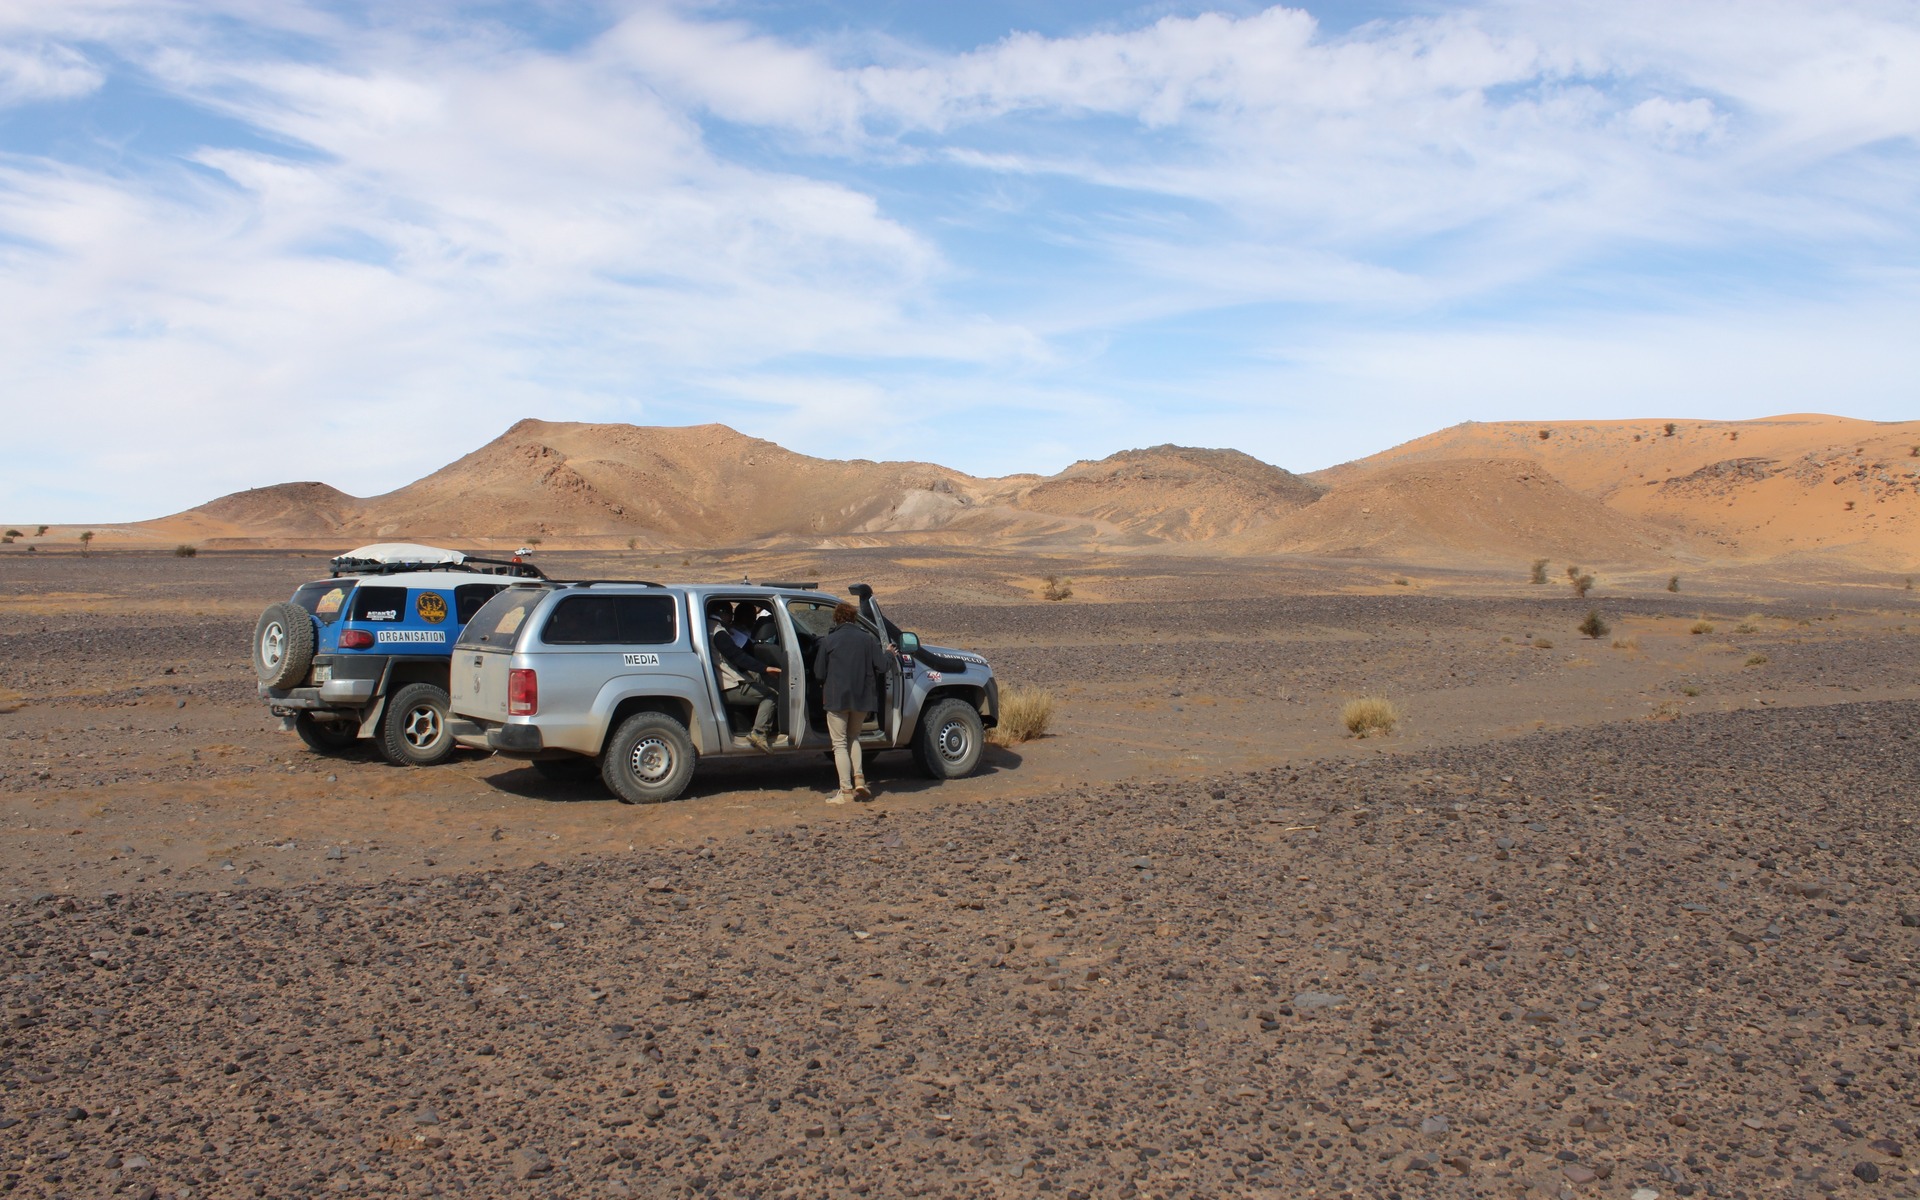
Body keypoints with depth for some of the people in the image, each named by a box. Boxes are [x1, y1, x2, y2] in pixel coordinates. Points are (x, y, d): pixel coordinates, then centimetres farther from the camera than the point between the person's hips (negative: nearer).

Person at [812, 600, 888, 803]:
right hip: (862, 697, 3)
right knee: (853, 737, 22)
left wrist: (826, 689, 18)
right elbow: (882, 667, -2)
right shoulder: (867, 639, 2)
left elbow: (819, 673, -2)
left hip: (836, 697, -3)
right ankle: (859, 778, 8)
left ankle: (846, 790, -1)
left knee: (840, 744, 4)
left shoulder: (828, 641, -4)